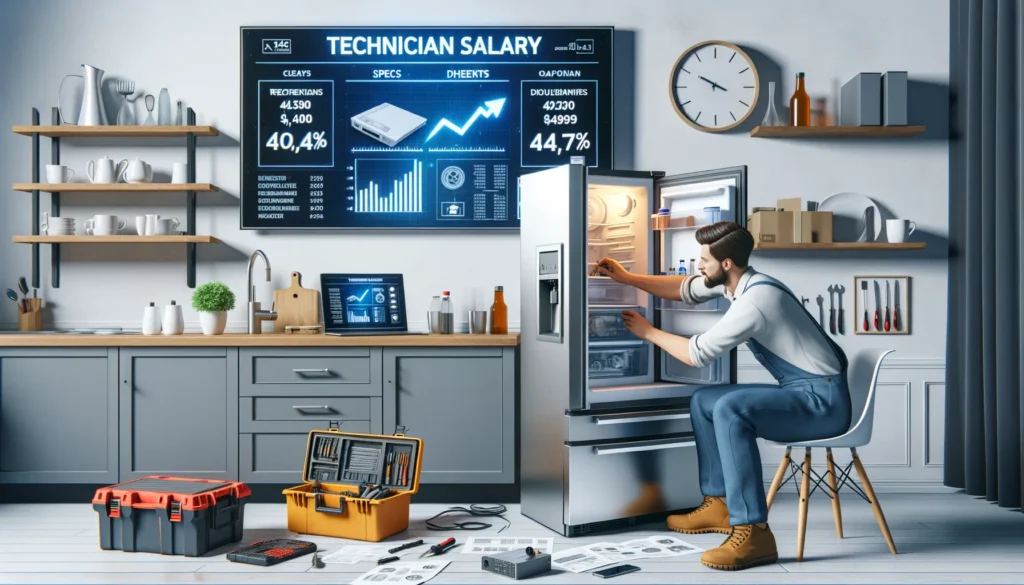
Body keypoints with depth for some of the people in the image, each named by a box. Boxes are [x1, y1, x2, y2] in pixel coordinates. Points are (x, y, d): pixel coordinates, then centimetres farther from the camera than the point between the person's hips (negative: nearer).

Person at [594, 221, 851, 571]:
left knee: (730, 409, -31)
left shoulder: (755, 300, -23)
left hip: (823, 401, -10)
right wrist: (626, 277, 21)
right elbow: (686, 290, 22)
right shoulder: (736, 280, 5)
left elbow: (697, 354, -17)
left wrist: (648, 331, -2)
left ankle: (752, 533, -31)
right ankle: (719, 505, 17)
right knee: (703, 401, 13)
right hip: (802, 393, 10)